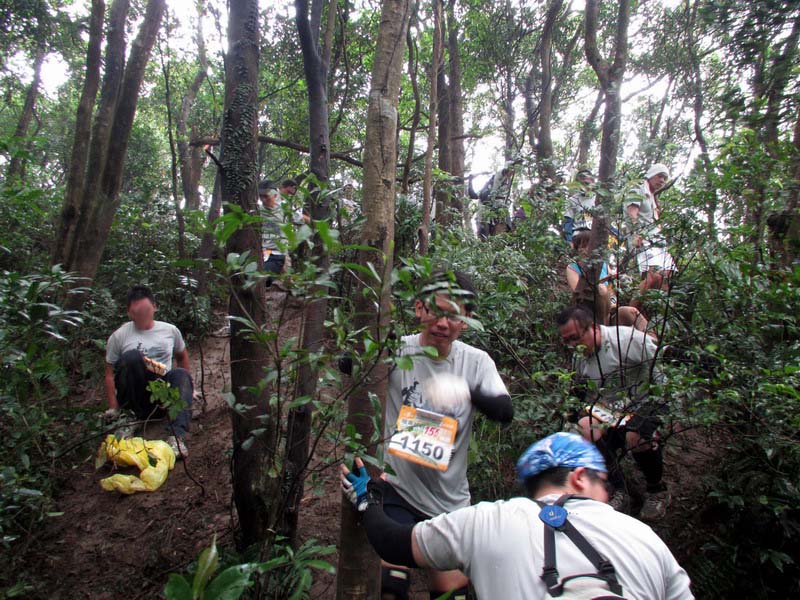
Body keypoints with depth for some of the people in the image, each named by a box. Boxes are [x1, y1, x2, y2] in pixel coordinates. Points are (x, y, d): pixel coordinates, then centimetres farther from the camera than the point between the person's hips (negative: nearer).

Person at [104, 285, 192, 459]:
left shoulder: (170, 330, 8)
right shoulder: (119, 336, 2)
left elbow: (182, 355, 24)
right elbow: (110, 374, 4)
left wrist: (186, 386, 20)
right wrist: (113, 408, -4)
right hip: (133, 397, -2)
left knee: (181, 374, -30)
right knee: (132, 356, -27)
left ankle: (177, 435, -46)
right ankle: (130, 417, -17)